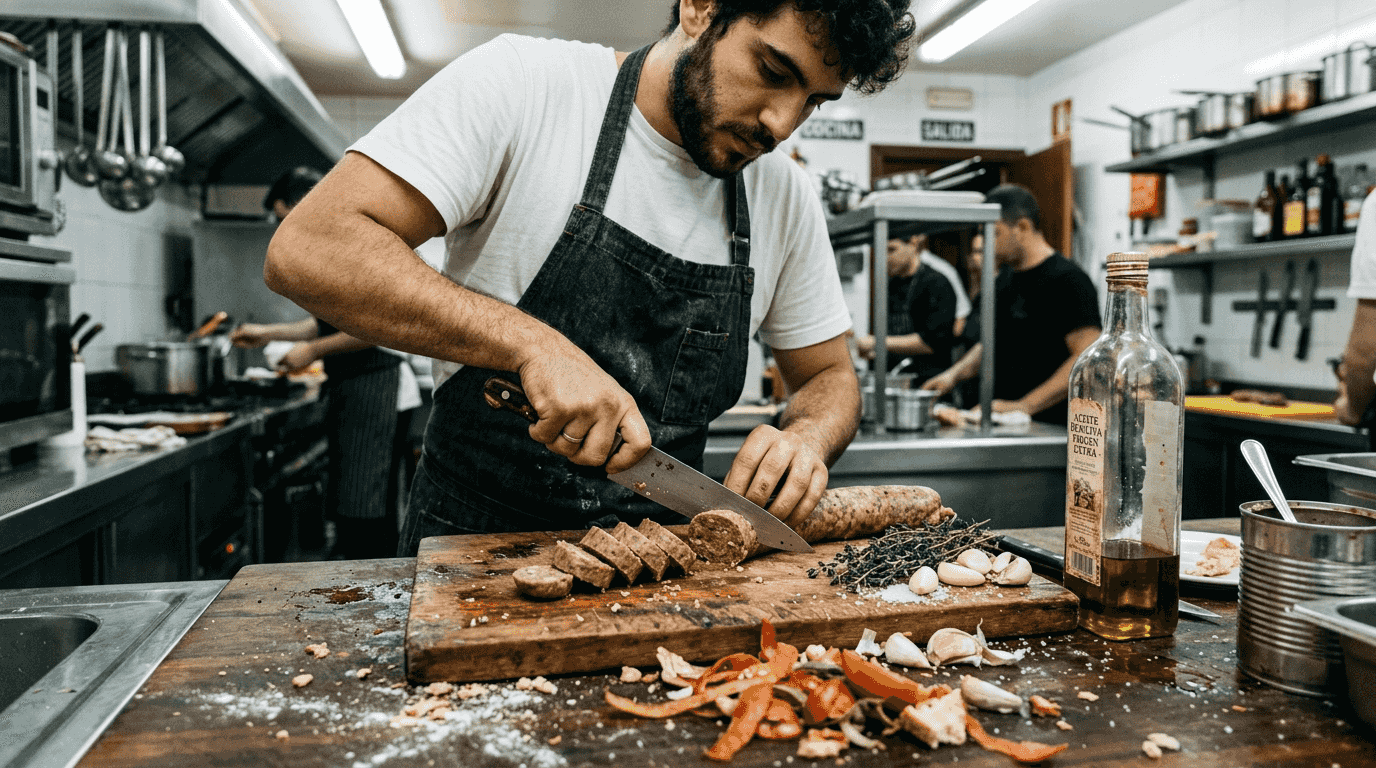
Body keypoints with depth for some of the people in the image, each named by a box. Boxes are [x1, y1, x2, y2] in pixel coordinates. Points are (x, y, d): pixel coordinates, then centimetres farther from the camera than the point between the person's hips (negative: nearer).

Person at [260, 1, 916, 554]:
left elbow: (830, 375, 12)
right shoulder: (520, 86, -11)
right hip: (472, 542, -3)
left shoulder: (787, 197, 3)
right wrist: (532, 343, -28)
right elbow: (306, 250, -18)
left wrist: (805, 437, -12)